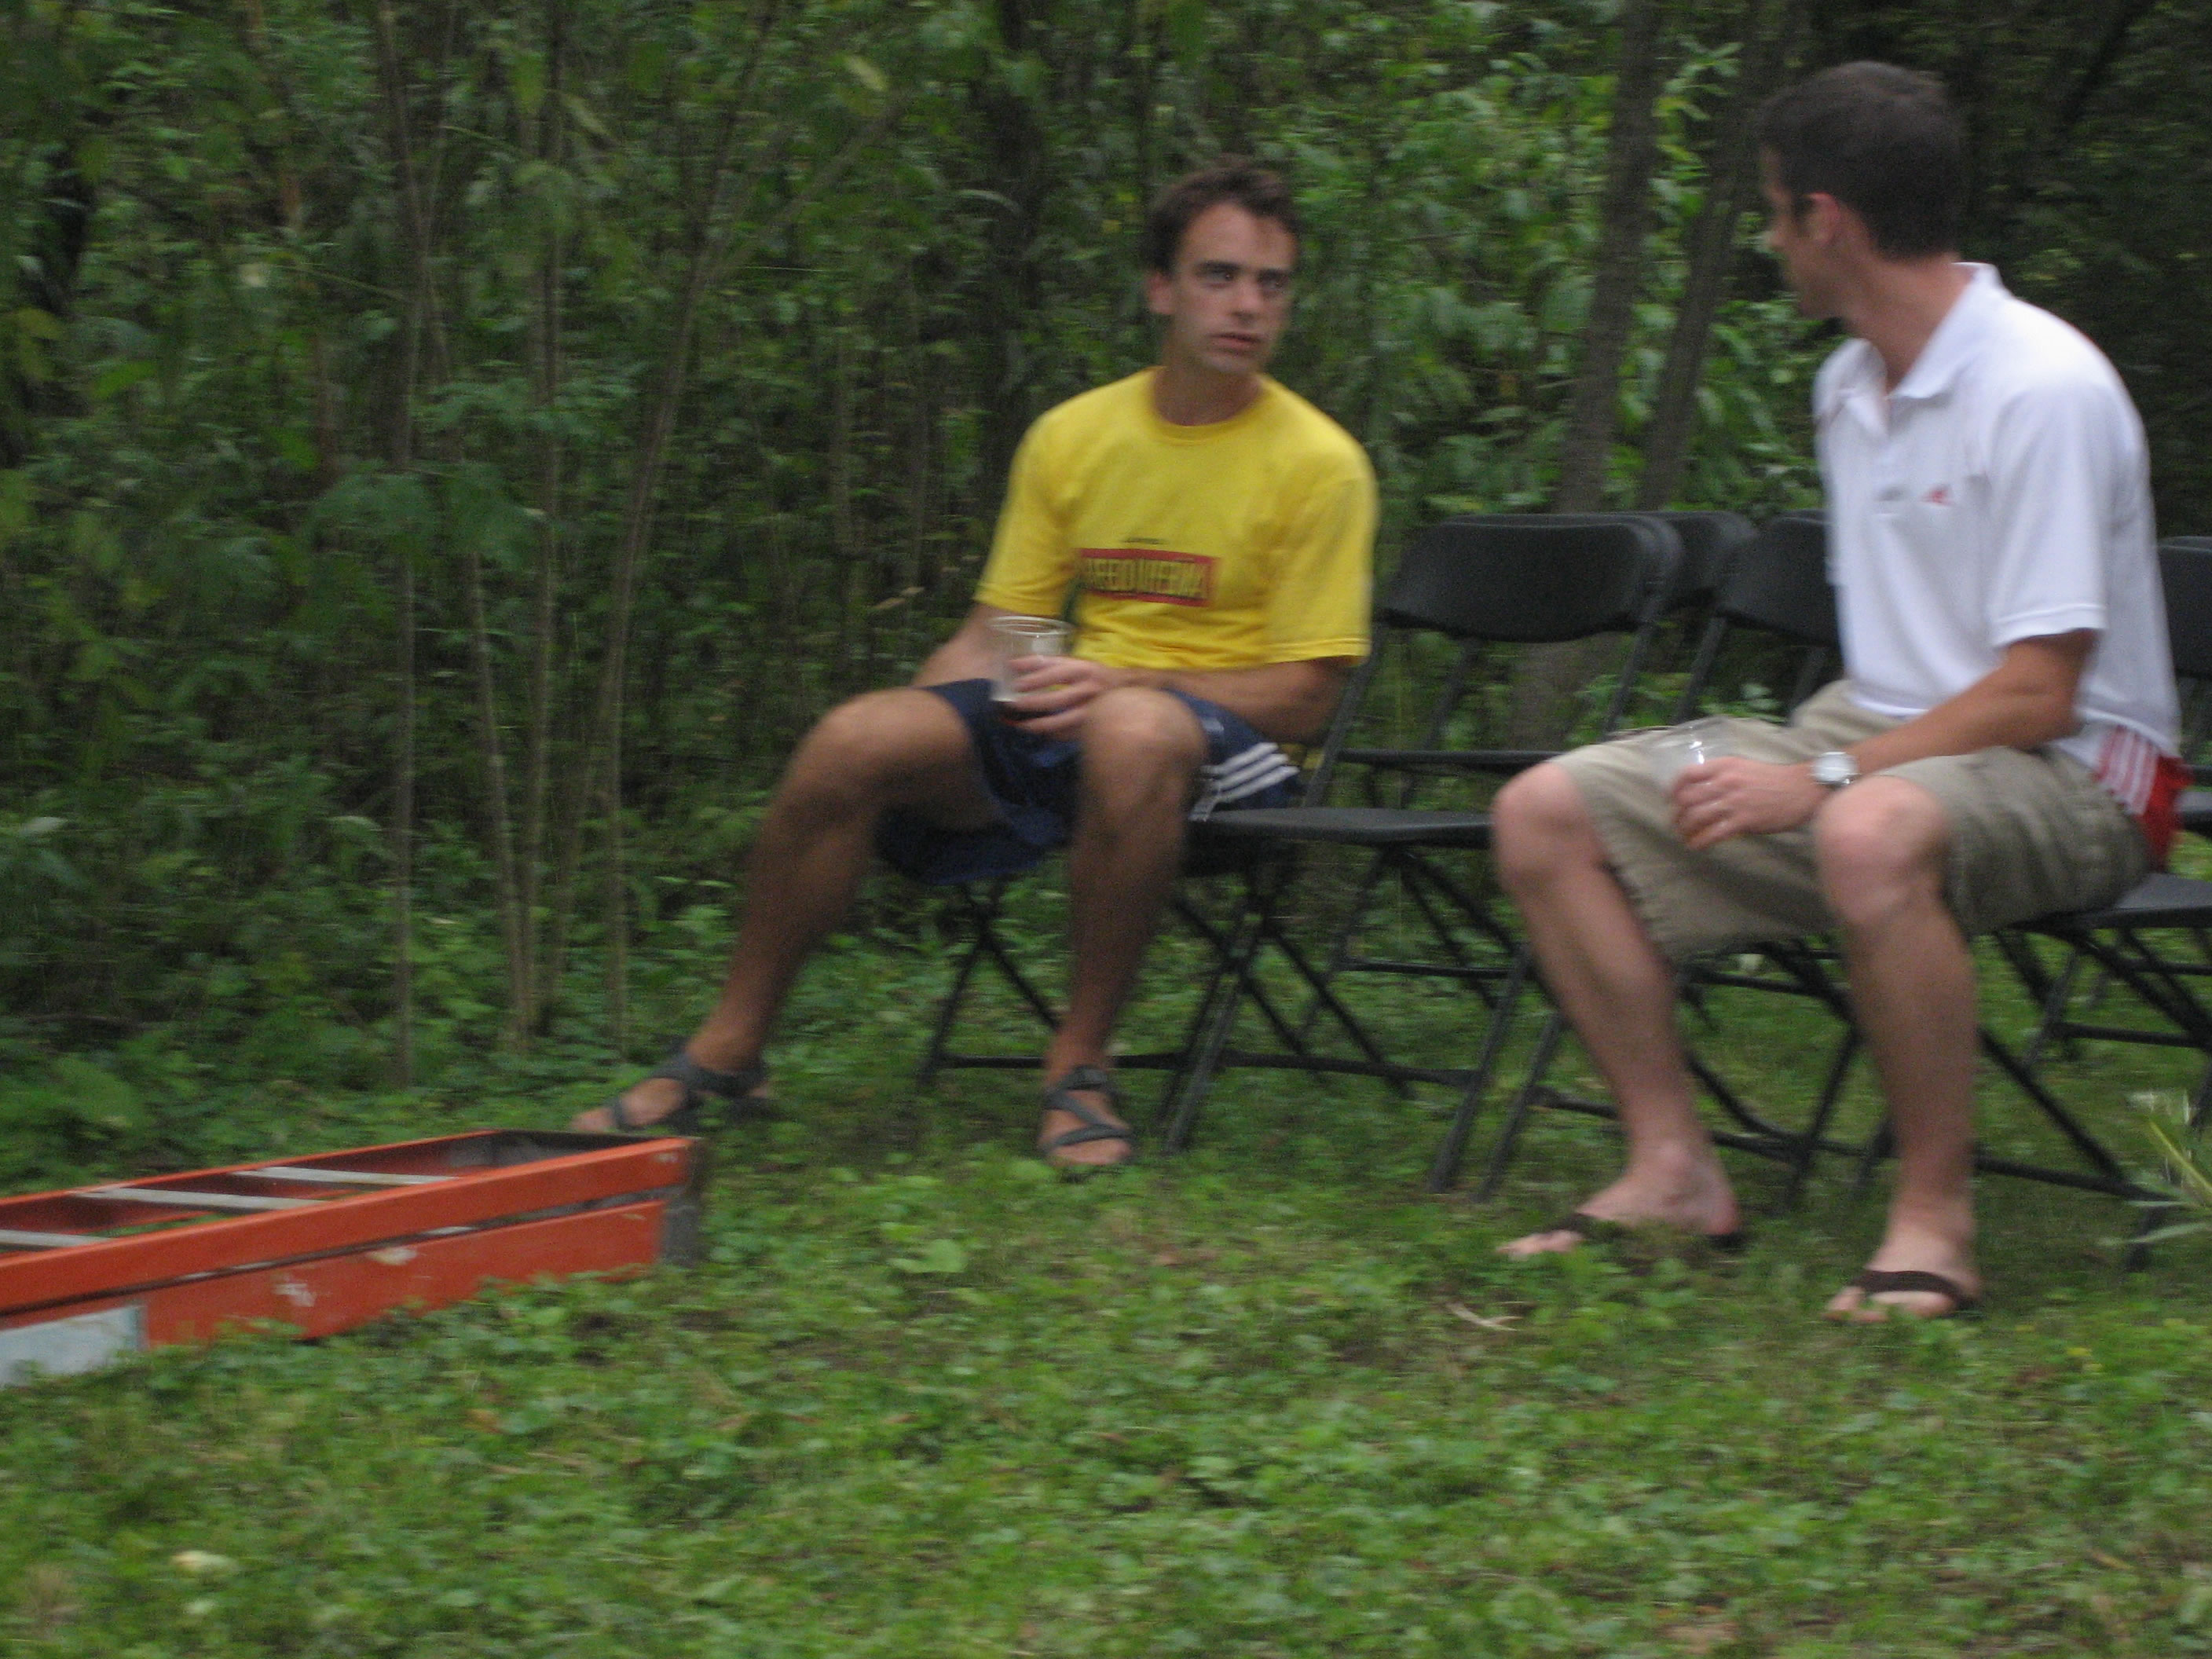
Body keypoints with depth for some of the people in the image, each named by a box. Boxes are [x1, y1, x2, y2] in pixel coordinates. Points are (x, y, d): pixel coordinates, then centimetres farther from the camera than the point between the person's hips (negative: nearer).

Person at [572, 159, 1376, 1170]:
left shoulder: (1318, 463, -3)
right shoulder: (1072, 438, 10)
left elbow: (1303, 697, -8)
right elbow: (994, 635, 12)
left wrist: (1122, 686, -22)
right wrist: (921, 726, -9)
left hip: (1229, 748, -4)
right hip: (1070, 720, 4)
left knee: (1132, 731, -40)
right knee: (858, 738, -22)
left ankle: (1080, 1066, -25)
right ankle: (725, 1055, -9)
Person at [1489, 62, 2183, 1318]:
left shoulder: (2043, 390, -18)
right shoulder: (1849, 387, 11)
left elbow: (2036, 698, -22)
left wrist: (1825, 780, -24)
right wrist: (1811, 760, 5)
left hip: (2067, 777, -9)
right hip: (1886, 743, 9)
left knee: (1871, 833, -43)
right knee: (1550, 813, -4)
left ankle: (1936, 1216, -29)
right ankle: (1674, 1168, -2)